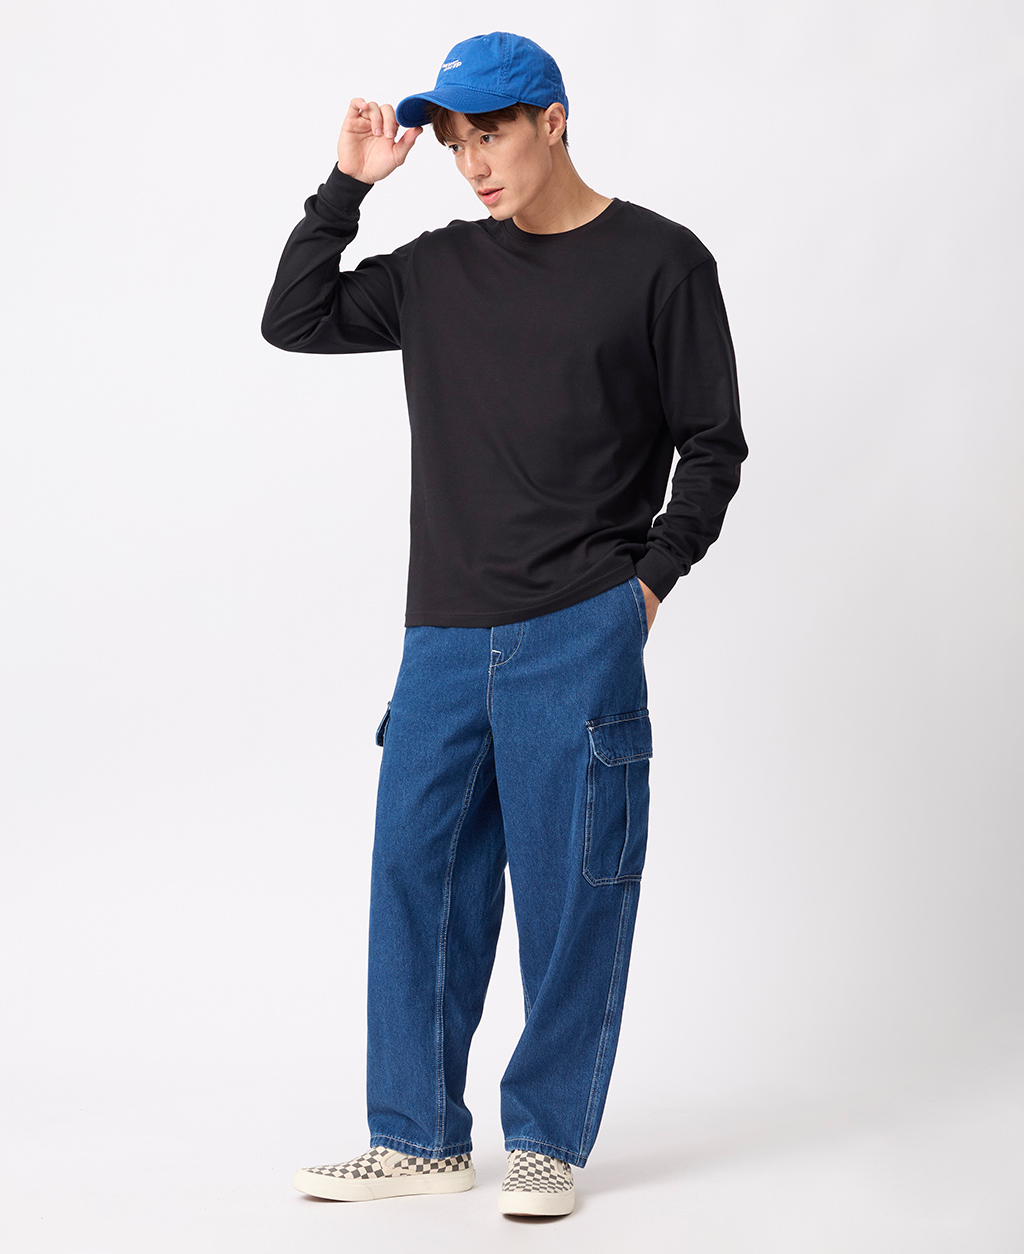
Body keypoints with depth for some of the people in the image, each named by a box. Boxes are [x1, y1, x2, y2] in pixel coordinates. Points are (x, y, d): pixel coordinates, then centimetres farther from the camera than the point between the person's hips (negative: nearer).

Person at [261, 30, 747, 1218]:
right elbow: (295, 319, 15)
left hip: (580, 639, -4)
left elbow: (711, 445, 4)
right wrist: (347, 185, 7)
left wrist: (648, 576, -6)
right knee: (418, 879, 5)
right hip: (445, 637, 4)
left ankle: (547, 1140, 12)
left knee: (568, 893, 0)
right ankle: (418, 1136, 16)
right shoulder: (441, 269, 13)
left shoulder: (660, 263, 1)